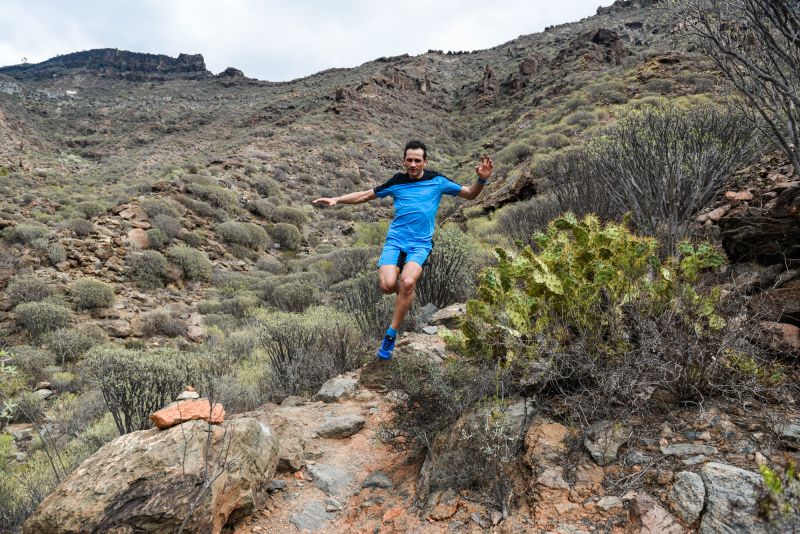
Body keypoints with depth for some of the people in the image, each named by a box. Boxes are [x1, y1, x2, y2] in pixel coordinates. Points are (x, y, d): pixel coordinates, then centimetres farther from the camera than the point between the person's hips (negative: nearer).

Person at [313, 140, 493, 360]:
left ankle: (391, 334, -10)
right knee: (388, 285, -23)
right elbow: (366, 195, 16)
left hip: (421, 244, -1)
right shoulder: (397, 182, 8)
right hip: (395, 241, 1)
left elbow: (469, 194, 12)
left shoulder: (437, 181, 5)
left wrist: (482, 179, -7)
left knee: (407, 283, -28)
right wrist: (336, 199, 8)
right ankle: (406, 293, 17)